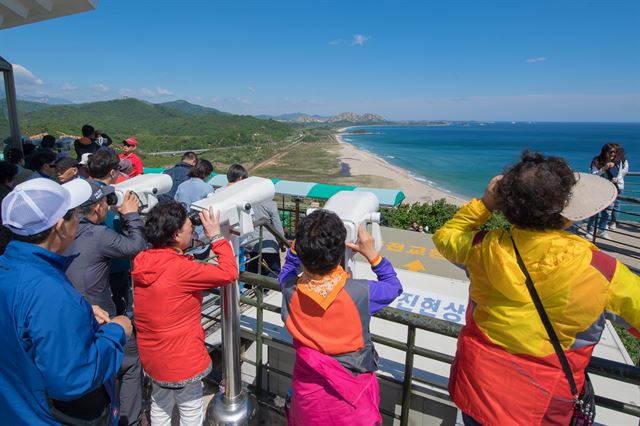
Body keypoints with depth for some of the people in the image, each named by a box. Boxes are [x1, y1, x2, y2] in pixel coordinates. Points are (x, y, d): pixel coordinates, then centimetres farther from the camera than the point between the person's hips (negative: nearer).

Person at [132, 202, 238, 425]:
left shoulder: (142, 261, -7)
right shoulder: (180, 268, -30)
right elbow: (229, 272, -28)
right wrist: (216, 236, -19)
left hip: (152, 355, 8)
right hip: (182, 358, -7)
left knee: (160, 406, 30)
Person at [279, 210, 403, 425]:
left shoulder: (291, 290, -22)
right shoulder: (360, 292, -29)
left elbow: (285, 272, 5)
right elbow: (395, 287, -6)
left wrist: (298, 244, -5)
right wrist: (372, 254, -7)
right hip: (351, 391, -1)